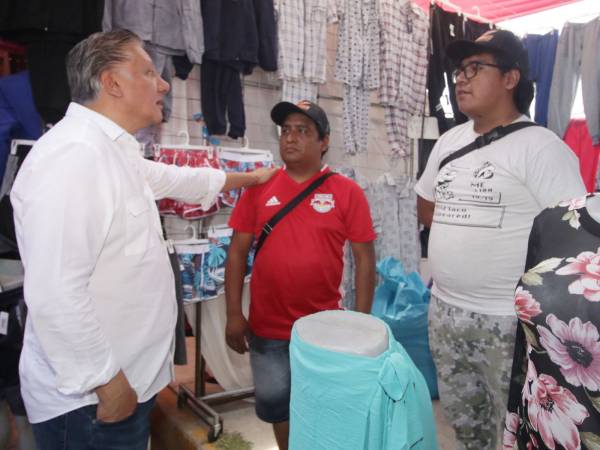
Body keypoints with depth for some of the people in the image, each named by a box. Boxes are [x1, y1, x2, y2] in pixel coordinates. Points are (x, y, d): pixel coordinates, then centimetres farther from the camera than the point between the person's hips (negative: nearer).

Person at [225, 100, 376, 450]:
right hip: (267, 327, 2)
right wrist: (234, 315, -2)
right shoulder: (259, 187, -2)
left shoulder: (347, 191, -7)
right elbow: (238, 252, 1)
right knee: (274, 402, 17)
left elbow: (365, 257, -5)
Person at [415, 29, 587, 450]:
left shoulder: (539, 146, -14)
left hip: (509, 319, -6)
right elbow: (426, 206, 20)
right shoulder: (449, 141, 7)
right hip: (445, 310, 7)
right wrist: (464, 235, 7)